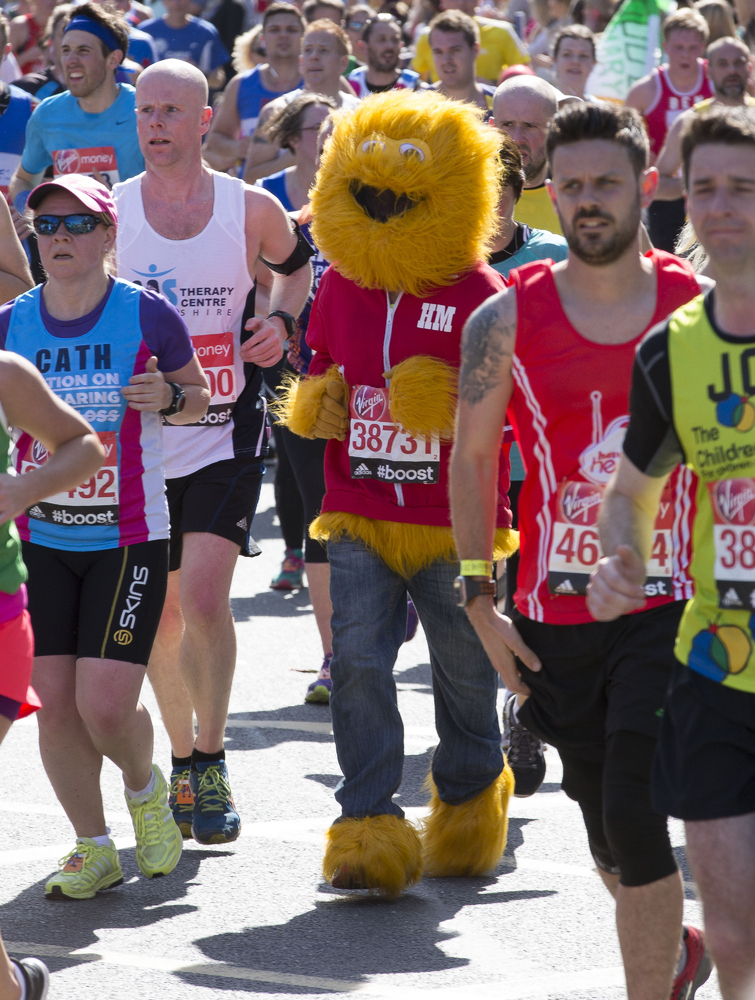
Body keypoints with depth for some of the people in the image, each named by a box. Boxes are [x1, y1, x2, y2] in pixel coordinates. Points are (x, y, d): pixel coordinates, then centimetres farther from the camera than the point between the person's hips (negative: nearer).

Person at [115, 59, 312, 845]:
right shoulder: (108, 212, -3)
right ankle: (181, 758, 27)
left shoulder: (250, 208, -3)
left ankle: (210, 761, -3)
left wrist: (281, 321, 0)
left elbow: (295, 262, 18)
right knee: (159, 611, 8)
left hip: (224, 435, -2)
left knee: (203, 595, -17)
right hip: (137, 435, 2)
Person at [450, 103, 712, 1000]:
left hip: (668, 607, -2)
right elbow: (470, 460, 6)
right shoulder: (509, 319, 0)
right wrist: (480, 604, 2)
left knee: (634, 816, -14)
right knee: (606, 829, 13)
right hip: (556, 614, 2)